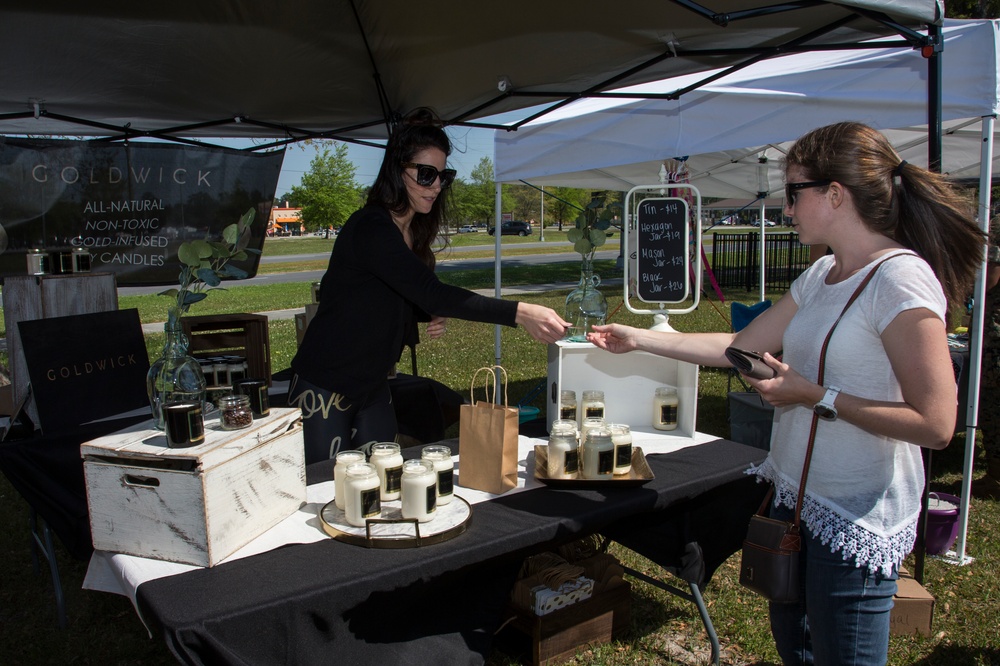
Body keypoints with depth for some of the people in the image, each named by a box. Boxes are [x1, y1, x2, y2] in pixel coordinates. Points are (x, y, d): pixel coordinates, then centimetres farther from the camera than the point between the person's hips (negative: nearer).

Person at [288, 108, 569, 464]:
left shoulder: (414, 233, 4)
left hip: (373, 386, 8)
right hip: (324, 388, -8)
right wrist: (519, 313, -40)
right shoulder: (370, 228, -23)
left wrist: (434, 316, -5)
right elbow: (431, 291, -34)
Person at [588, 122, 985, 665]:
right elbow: (740, 347, 12)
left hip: (856, 520, -8)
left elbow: (936, 424, -22)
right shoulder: (821, 276, 7)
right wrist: (638, 338, 12)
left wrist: (817, 397, -20)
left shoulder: (901, 280, -19)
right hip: (796, 498, 8)